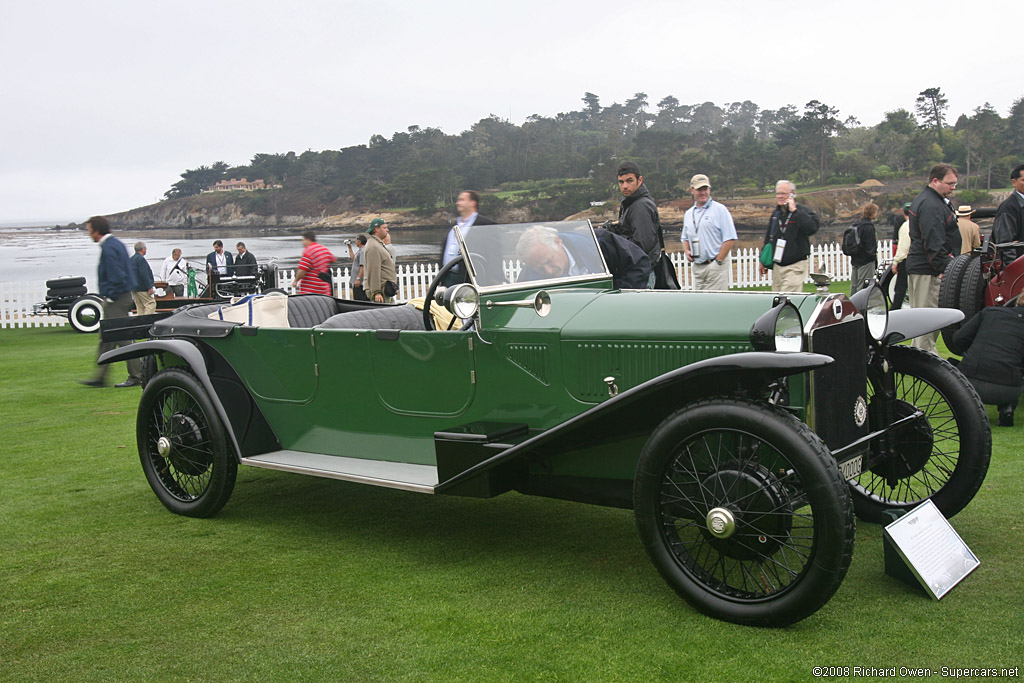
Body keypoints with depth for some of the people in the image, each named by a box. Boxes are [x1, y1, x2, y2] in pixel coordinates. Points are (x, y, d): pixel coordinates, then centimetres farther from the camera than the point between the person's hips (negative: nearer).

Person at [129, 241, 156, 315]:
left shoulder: (130, 260, 16)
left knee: (140, 307, 10)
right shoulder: (141, 259, -13)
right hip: (142, 288, -10)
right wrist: (149, 287, -18)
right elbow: (144, 275, -19)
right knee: (151, 304, -9)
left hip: (133, 287, 10)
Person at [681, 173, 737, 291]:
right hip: (697, 266, 6)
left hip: (716, 265, -6)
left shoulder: (720, 210, -3)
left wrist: (718, 261, -13)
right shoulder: (689, 214, 16)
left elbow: (730, 238, -8)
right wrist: (686, 251, 4)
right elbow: (685, 238, 26)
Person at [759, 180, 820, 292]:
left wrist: (794, 211, -23)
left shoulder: (803, 211, -7)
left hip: (795, 266, -6)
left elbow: (813, 227, -28)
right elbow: (768, 237, 22)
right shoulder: (776, 213, 13)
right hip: (777, 266, 7)